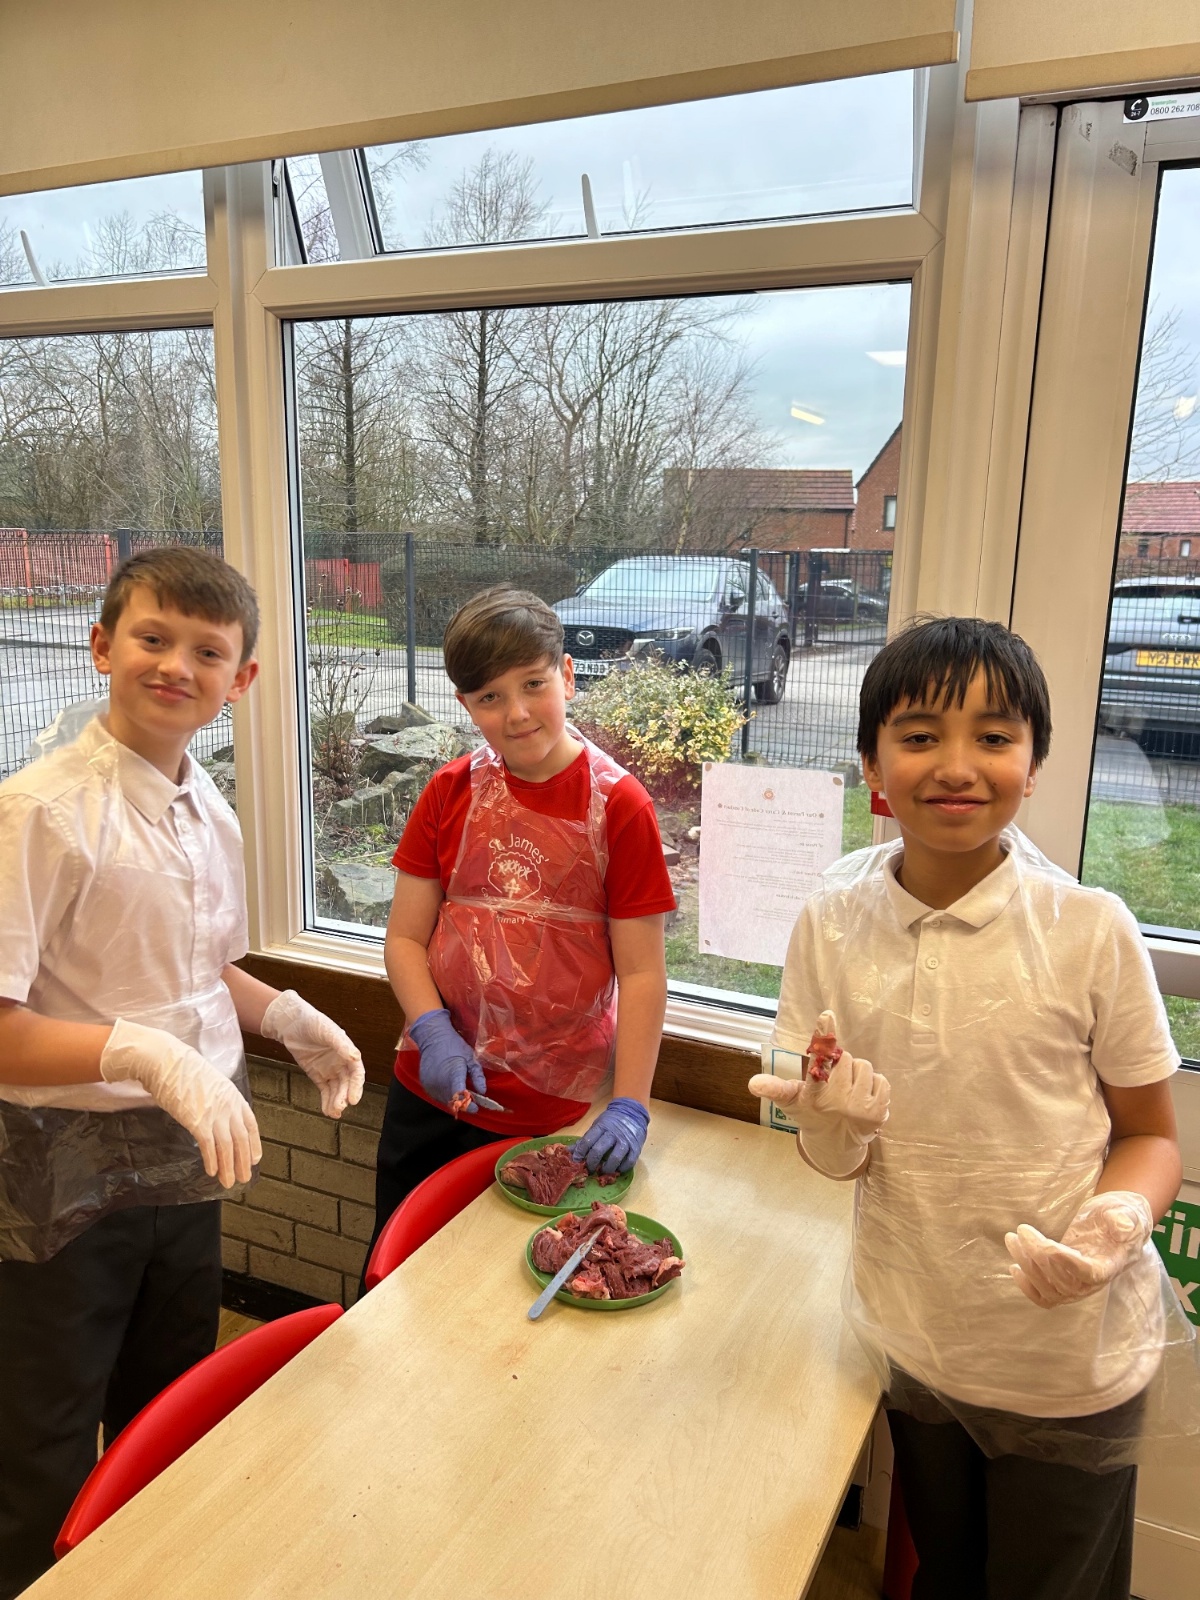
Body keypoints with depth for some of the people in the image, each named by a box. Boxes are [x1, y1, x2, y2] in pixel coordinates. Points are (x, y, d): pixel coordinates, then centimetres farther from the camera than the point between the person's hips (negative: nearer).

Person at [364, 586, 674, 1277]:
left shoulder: (618, 804, -11)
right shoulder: (451, 792, 0)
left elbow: (642, 973, -10)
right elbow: (405, 938, 2)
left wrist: (630, 1108, -16)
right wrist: (434, 1033, -13)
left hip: (556, 1114, -3)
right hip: (433, 1093, 4)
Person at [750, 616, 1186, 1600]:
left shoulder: (1090, 931, -19)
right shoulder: (833, 925, -12)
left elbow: (1150, 1134, -5)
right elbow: (835, 1158, -4)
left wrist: (1119, 1216, -25)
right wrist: (836, 1122, -26)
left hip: (1070, 1361, -2)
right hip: (912, 1342, 3)